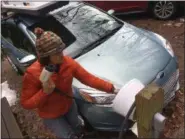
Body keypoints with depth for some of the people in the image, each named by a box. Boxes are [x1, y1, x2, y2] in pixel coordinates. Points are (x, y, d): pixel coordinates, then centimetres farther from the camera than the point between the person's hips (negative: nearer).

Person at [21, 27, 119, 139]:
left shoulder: (68, 62, -22)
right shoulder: (33, 74, -31)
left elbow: (88, 78, -20)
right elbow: (26, 103, -23)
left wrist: (111, 88, -26)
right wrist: (44, 92, -39)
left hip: (69, 106, 4)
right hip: (51, 115, -4)